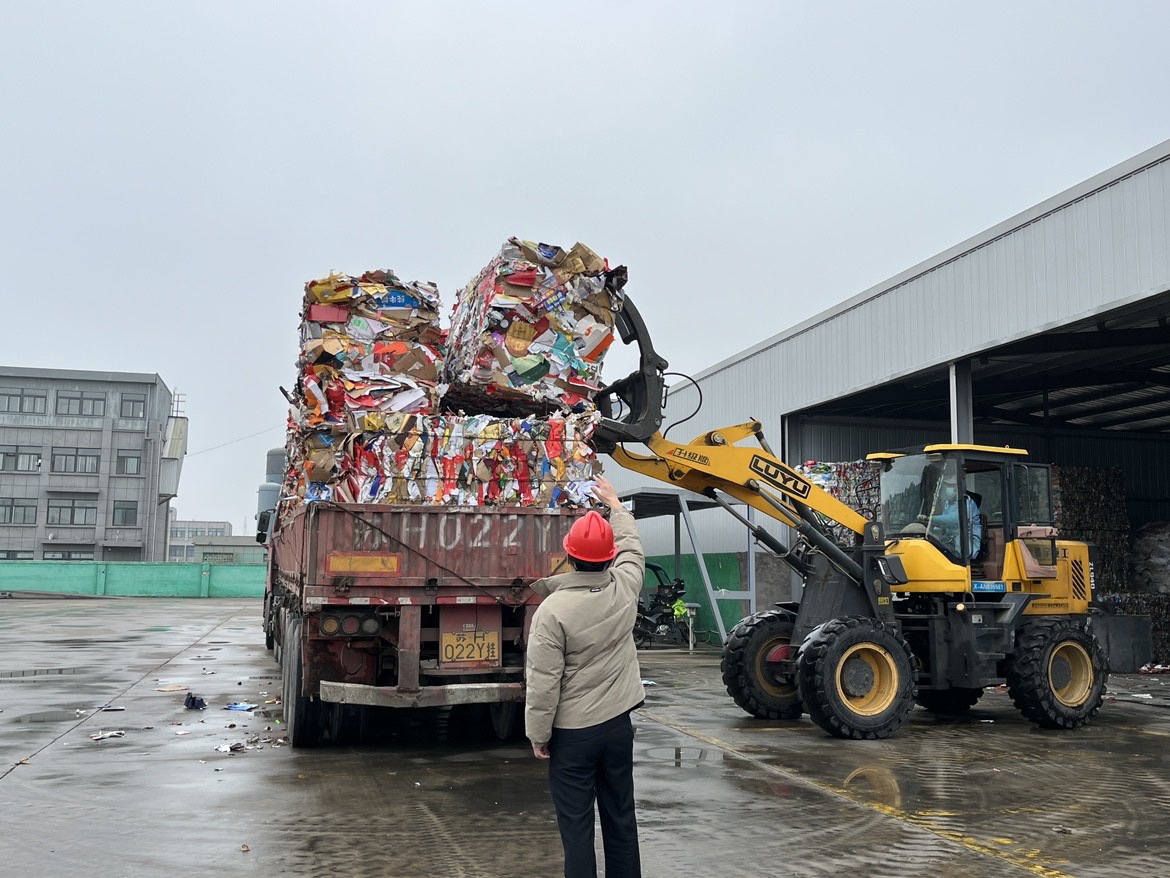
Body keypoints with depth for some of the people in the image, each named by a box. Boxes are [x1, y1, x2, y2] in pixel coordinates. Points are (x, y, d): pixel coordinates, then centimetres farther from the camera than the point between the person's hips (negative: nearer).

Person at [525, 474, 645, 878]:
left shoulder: (553, 609, -19)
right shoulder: (624, 588, -6)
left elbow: (543, 681, -17)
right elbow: (631, 546, 17)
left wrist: (538, 735, -4)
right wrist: (614, 503, 31)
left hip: (572, 732, -5)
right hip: (618, 724, 5)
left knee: (576, 824, 4)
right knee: (621, 818, 16)